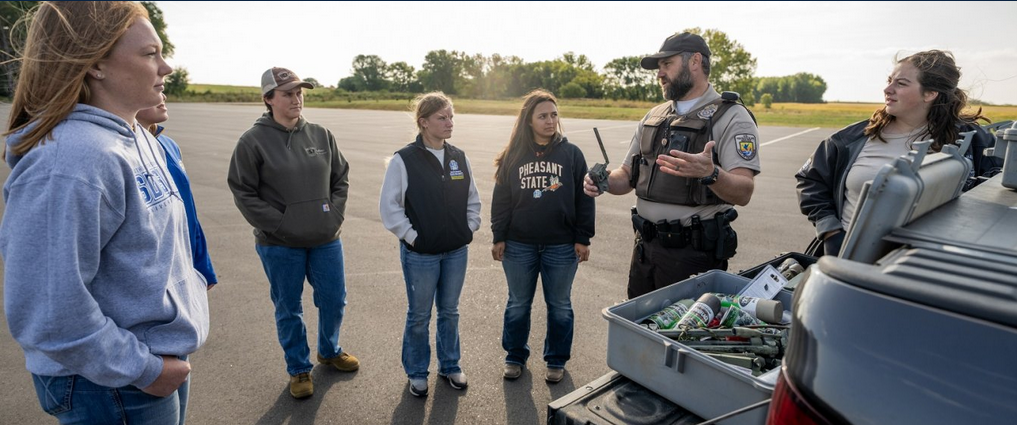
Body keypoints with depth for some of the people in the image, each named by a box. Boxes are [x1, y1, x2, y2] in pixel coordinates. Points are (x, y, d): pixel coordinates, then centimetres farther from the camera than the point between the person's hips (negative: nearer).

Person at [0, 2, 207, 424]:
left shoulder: (140, 139, 2)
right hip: (113, 385, -8)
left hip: (167, 355, 8)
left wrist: (190, 292, 11)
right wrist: (142, 370, -20)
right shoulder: (72, 162, -26)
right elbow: (47, 313, -27)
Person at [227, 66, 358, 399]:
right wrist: (278, 224, -13)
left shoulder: (321, 135, 2)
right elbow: (243, 192, -7)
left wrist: (335, 215, -2)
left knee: (334, 301, 14)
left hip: (326, 240, 4)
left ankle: (329, 351, 41)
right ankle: (299, 369, 33)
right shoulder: (253, 141, -8)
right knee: (288, 309, 12)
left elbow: (341, 179, 9)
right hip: (280, 245, -3)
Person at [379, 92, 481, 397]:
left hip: (457, 252, 4)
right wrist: (412, 237, -11)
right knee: (419, 316, 12)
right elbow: (389, 207, -9)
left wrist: (469, 230, 4)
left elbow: (473, 199, 12)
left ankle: (449, 365, 37)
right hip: (420, 254, -4)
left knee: (449, 312, 18)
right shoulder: (404, 160, -11)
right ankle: (417, 372, 32)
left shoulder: (459, 158, 3)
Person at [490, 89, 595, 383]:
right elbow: (501, 199, 4)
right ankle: (515, 356, 34)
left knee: (559, 306, 12)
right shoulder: (513, 156, 1)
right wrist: (499, 238, 1)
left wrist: (583, 239, -4)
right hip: (519, 246, 1)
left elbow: (584, 199, -1)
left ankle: (556, 360, 31)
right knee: (518, 304, 14)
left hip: (561, 246, -1)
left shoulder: (571, 154, -2)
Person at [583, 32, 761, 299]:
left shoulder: (731, 117, -8)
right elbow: (628, 174, 16)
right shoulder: (654, 117, 13)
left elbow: (743, 193, -18)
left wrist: (710, 173, -38)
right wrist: (605, 182, -6)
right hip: (645, 247, 6)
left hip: (695, 252, -6)